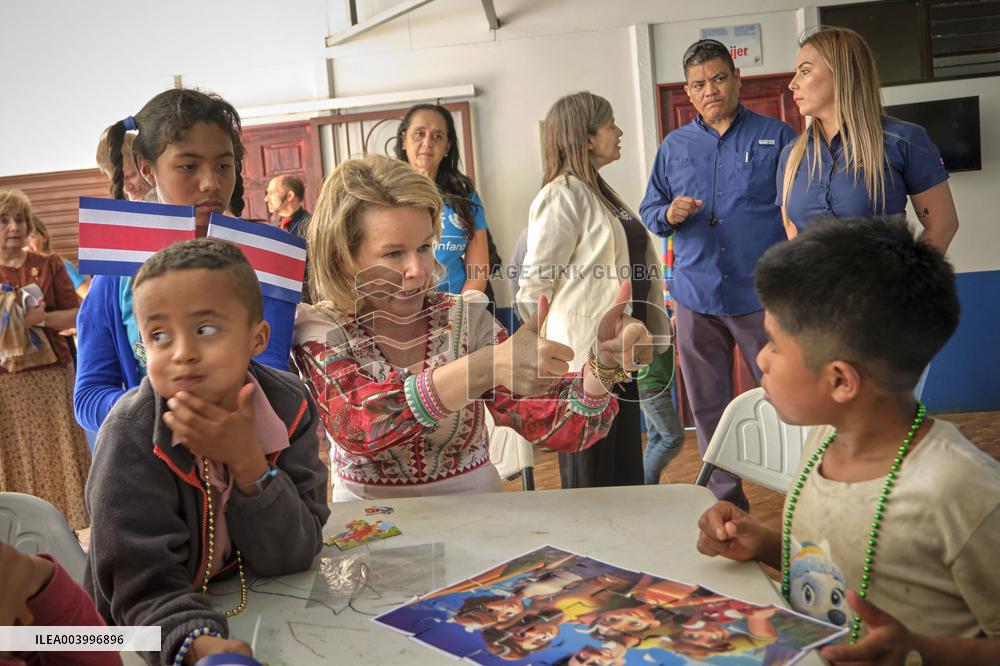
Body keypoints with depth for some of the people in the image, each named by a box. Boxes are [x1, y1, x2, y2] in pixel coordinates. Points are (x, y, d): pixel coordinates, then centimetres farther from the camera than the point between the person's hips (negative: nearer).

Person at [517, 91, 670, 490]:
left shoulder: (598, 191, 15)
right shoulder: (563, 195, -14)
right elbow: (535, 285, -17)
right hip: (585, 357, -9)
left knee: (625, 477, 17)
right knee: (592, 485, 3)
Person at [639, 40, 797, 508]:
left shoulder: (776, 137, 4)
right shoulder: (674, 146, 13)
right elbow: (648, 210, 17)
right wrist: (669, 215, -7)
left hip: (761, 294, -3)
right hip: (695, 297, 3)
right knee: (708, 410, 9)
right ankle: (725, 501, 22)